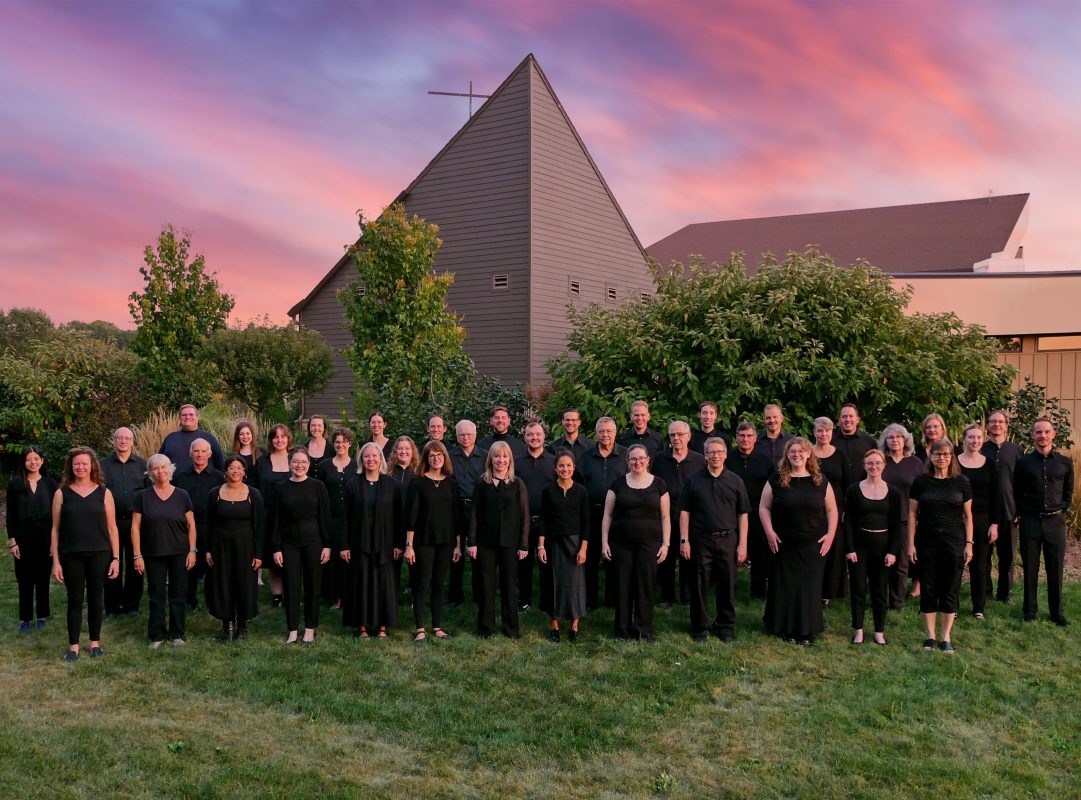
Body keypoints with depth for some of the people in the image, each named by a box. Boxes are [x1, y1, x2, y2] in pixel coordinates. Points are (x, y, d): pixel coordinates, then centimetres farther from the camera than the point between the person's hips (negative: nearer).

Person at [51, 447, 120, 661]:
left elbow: (112, 528, 3)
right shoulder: (61, 493, 2)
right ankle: (73, 646, 16)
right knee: (75, 599, 6)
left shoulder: (103, 493, 2)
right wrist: (55, 561, -1)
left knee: (96, 599, 8)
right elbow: (55, 529, 3)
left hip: (99, 555, 0)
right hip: (71, 556, 0)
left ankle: (95, 642, 22)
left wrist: (116, 558, -1)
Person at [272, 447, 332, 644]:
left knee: (312, 587, 5)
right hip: (289, 543, 1)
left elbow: (325, 517, 0)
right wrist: (276, 548, -1)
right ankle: (292, 631, 12)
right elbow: (277, 520, 4)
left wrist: (327, 545, -5)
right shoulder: (281, 488, 3)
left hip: (313, 542, -1)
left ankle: (310, 629, 17)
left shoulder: (317, 487, 0)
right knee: (291, 587, 2)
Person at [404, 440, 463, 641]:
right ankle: (420, 629, 6)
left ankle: (437, 627, 17)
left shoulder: (451, 483, 6)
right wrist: (409, 545, -10)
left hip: (445, 541, 3)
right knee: (422, 584, 0)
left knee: (439, 584, 8)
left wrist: (458, 544, 5)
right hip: (423, 540, -3)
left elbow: (458, 515, 8)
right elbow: (411, 515, -6)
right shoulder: (418, 482, -3)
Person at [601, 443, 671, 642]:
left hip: (649, 543, 0)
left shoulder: (658, 484, 4)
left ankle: (644, 630, 15)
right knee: (622, 586, 4)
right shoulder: (618, 483, 4)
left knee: (645, 586, 3)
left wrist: (666, 544, -1)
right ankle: (622, 630, 17)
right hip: (621, 544, 0)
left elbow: (665, 517, 6)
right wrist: (604, 542, -1)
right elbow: (607, 515, 5)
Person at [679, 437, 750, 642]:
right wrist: (684, 540, -3)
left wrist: (742, 544, -1)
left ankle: (726, 627, 20)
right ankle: (700, 627, 17)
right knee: (699, 586, 4)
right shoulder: (694, 480, 5)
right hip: (701, 540, 0)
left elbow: (743, 514, 5)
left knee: (727, 586, 6)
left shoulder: (735, 481, 6)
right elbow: (685, 511, 4)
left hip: (728, 541, 1)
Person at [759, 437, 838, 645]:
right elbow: (764, 507, 3)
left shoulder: (820, 481, 3)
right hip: (784, 545, -1)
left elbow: (831, 509, 7)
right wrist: (769, 532, -7)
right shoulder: (777, 480, -1)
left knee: (810, 586, 5)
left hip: (813, 545, 1)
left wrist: (830, 534, -2)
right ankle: (786, 628, 18)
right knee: (786, 586, 6)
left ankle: (807, 631, 16)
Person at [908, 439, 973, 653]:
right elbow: (912, 513, 3)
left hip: (953, 542, 0)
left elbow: (967, 515, 5)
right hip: (927, 541, 0)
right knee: (928, 589, 5)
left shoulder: (961, 482, 1)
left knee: (950, 590, 4)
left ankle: (946, 637, 14)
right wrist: (911, 543, -2)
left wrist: (969, 543, -1)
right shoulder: (921, 481, 0)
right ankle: (930, 635, 16)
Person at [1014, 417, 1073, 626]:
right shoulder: (1023, 463, 0)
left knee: (1056, 569, 5)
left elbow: (1068, 492, 14)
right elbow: (1016, 493, 7)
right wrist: (1021, 513, 0)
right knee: (1030, 569, 6)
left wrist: (1061, 509, 5)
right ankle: (1030, 609, 18)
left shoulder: (1065, 463, 3)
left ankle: (1058, 612, 17)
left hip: (1055, 522, 1)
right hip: (1030, 522, -1)